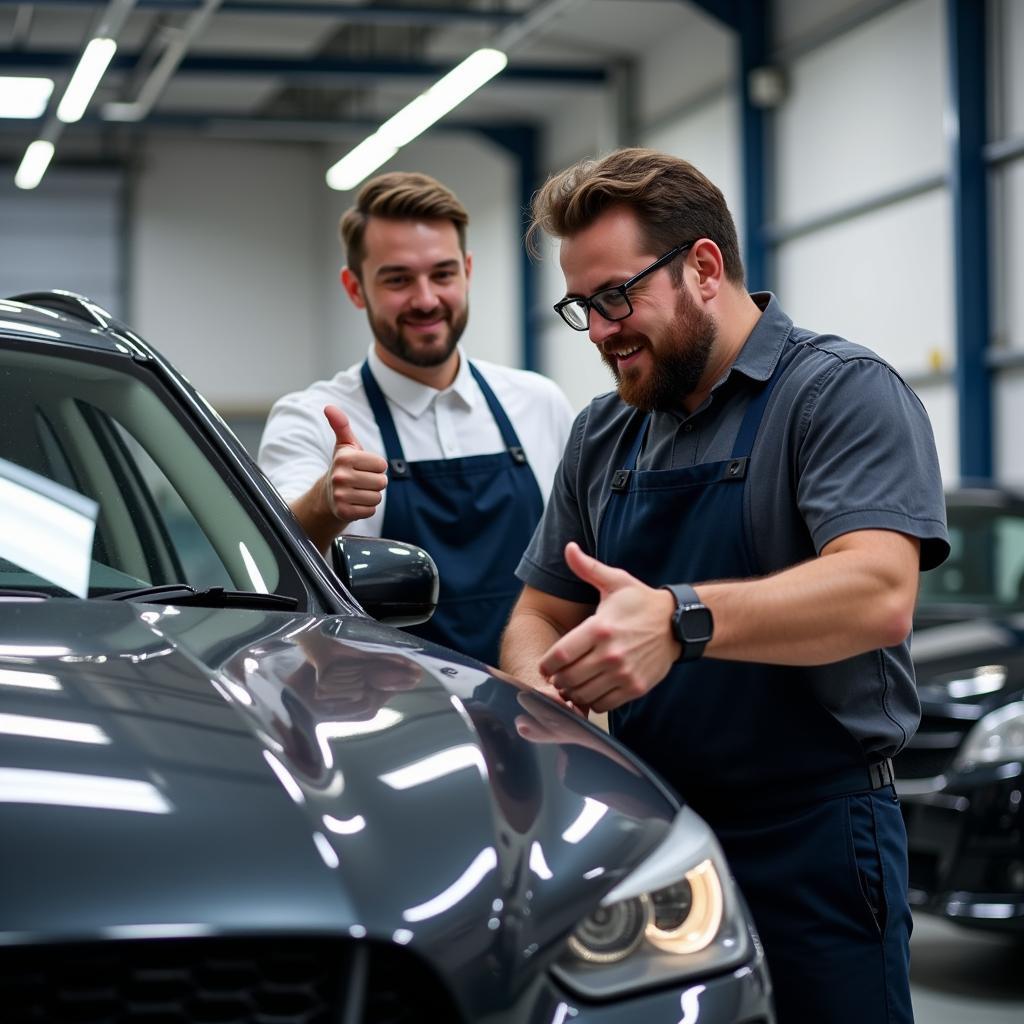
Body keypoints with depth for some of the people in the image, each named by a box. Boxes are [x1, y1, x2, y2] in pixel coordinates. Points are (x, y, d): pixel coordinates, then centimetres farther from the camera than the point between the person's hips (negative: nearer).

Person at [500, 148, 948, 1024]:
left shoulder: (843, 391, -9)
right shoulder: (603, 437, 14)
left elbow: (878, 593, -24)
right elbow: (541, 612, 17)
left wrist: (680, 620, -39)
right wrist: (544, 705, -8)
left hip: (812, 846, -6)